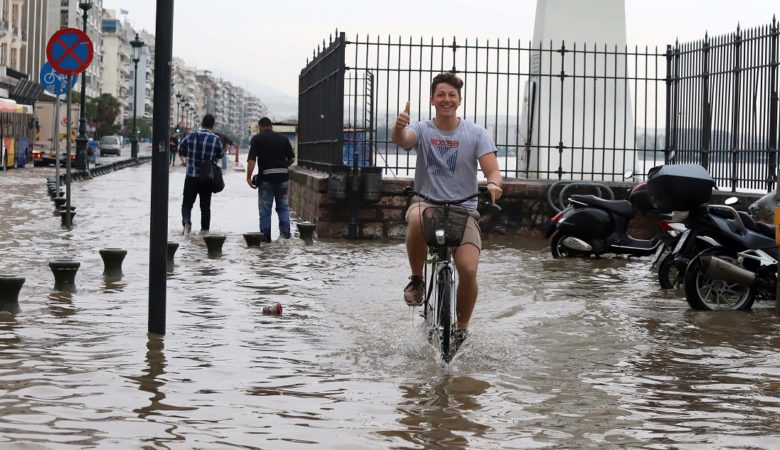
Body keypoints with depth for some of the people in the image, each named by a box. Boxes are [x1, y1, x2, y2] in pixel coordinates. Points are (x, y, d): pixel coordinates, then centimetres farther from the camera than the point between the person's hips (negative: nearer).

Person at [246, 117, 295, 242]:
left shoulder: (257, 139, -1)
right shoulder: (283, 138, 9)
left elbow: (251, 160, -11)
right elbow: (292, 158, 7)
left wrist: (248, 177, -9)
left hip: (266, 177, -2)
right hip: (282, 176, 3)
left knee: (265, 209, 6)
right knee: (283, 207, 15)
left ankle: (265, 236, 7)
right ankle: (285, 231, 2)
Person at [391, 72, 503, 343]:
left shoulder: (476, 133, 3)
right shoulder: (422, 130, 2)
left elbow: (492, 171, -5)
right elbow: (402, 140, -21)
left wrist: (493, 184, -30)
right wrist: (399, 127, -45)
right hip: (426, 202, 0)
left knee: (468, 269, -20)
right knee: (417, 219, -39)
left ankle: (461, 327, 7)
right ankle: (416, 280, -14)